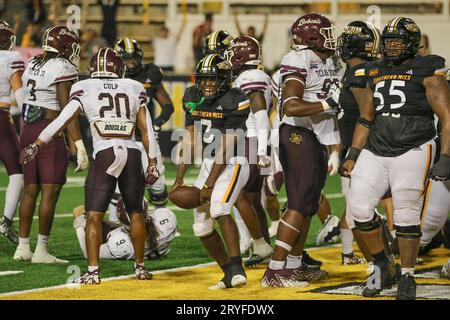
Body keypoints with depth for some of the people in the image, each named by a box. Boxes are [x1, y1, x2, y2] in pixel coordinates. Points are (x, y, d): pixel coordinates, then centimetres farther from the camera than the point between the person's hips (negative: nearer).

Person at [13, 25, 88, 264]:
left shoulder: (32, 65, 13)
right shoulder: (63, 68, -10)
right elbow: (66, 109, -15)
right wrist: (78, 144, -16)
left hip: (28, 130, 8)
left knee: (30, 190, 12)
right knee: (50, 191, -4)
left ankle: (22, 247, 15)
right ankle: (41, 250, -4)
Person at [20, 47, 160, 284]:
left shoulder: (85, 89, 5)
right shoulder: (134, 89, 12)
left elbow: (62, 120, -1)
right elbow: (146, 129, 9)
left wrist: (37, 145, 2)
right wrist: (152, 162, 12)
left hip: (104, 153, -2)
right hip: (132, 152, 2)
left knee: (94, 216, 1)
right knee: (136, 213, 17)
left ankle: (93, 272, -7)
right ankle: (140, 267, 24)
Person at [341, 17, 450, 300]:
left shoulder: (426, 72, -5)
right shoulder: (375, 73, 13)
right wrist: (353, 156, 14)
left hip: (413, 152, -6)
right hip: (376, 152, 6)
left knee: (407, 217, -2)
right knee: (360, 208, -3)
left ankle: (407, 278, 13)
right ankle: (383, 268, 14)